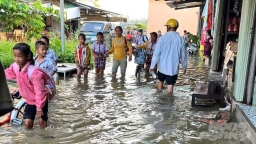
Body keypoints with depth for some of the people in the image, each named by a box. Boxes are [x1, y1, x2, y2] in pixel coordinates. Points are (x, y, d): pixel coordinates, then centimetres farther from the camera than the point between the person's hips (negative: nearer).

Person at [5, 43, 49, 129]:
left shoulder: (35, 72, -33)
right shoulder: (15, 66, -12)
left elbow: (39, 91, -28)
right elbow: (7, 74, 13)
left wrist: (39, 107, -23)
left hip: (40, 100, -5)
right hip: (29, 100, 6)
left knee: (42, 124, 4)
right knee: (28, 124, 2)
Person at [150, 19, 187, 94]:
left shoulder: (162, 38, -10)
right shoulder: (180, 39, -6)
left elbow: (156, 53, -10)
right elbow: (183, 55, 2)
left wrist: (152, 66, -2)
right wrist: (184, 67, 15)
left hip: (162, 66, 1)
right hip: (173, 68, -1)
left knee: (160, 81, 23)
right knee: (170, 86, 4)